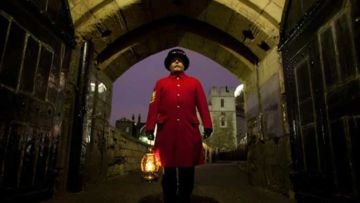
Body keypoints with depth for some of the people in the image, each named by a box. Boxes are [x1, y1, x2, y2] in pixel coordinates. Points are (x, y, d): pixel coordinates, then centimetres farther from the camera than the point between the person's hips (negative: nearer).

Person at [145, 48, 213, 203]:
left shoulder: (194, 82, 16)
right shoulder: (161, 83, 15)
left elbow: (203, 105, 8)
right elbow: (154, 106, 5)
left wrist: (207, 126, -2)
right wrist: (150, 128, -4)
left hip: (189, 133, 1)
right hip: (167, 133, 0)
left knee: (187, 171, 6)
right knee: (168, 171, 6)